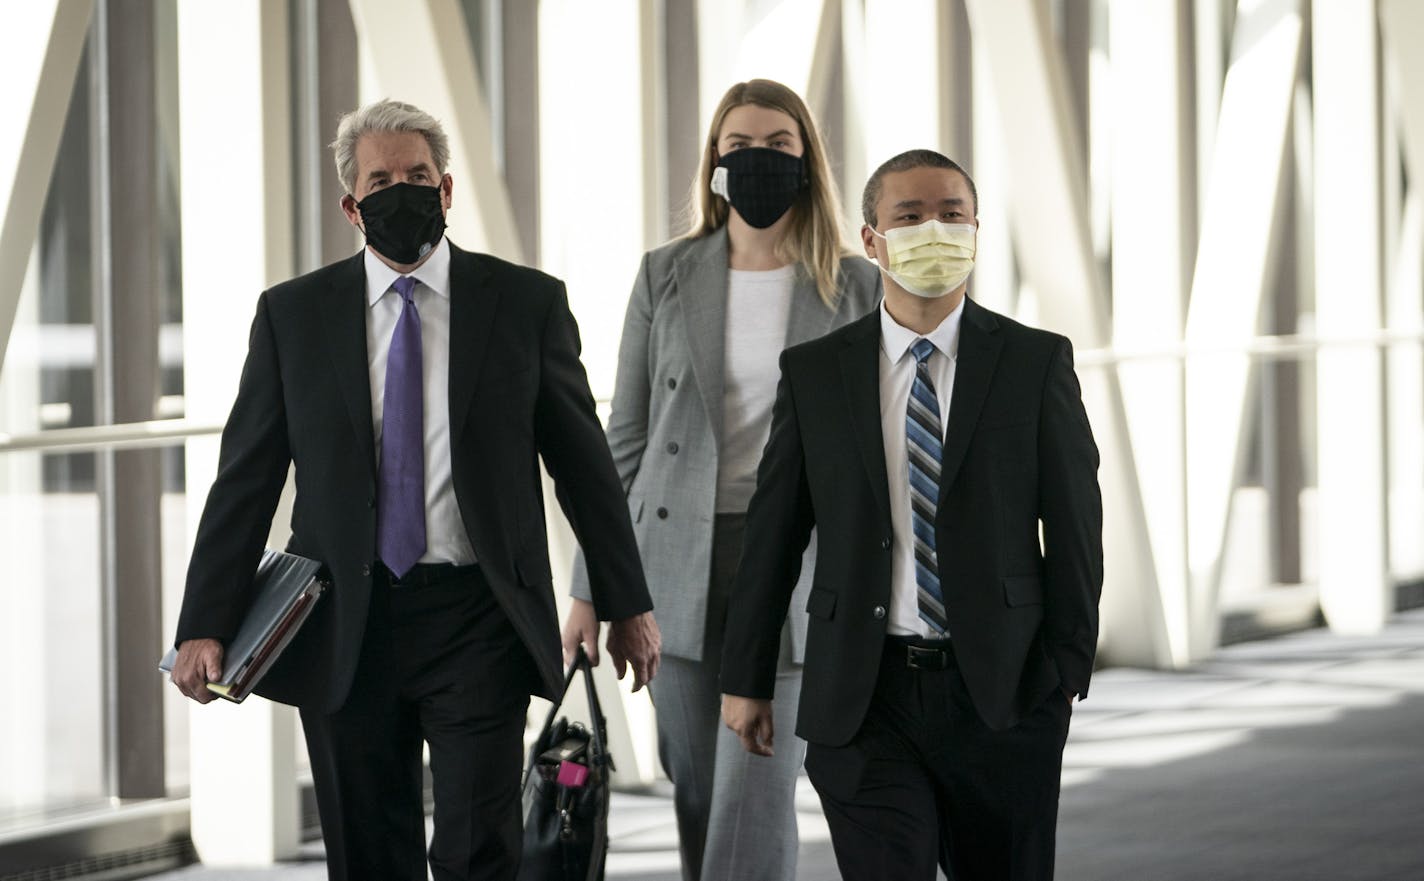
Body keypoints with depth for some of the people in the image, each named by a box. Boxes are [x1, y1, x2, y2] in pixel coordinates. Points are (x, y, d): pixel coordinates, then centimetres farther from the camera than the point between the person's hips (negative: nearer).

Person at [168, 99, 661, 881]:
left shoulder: (526, 303, 4)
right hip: (344, 631, 2)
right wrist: (206, 627, -3)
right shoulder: (293, 315, 6)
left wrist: (626, 604, 10)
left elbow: (582, 461, 9)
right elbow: (246, 478, 5)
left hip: (477, 620, -2)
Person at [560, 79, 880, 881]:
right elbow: (626, 438, 8)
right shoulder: (665, 276, 5)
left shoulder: (856, 288, 2)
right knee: (698, 794, 7)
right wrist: (592, 587, 5)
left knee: (756, 792, -12)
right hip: (681, 564, 2)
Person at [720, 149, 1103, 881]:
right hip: (862, 697, 0)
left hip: (1002, 691, 0)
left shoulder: (1037, 362, 2)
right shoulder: (814, 373, 5)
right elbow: (772, 534, 8)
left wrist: (1068, 665, -5)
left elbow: (1074, 523, 1)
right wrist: (745, 677, 8)